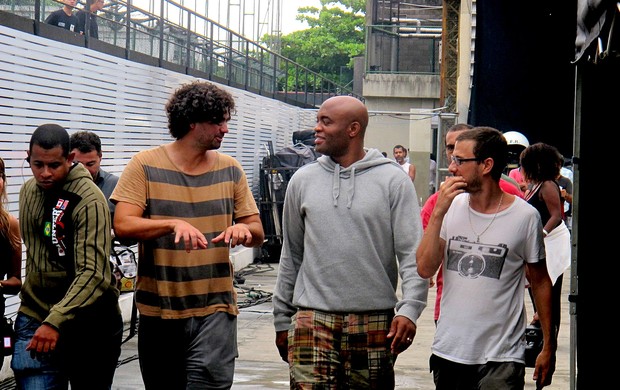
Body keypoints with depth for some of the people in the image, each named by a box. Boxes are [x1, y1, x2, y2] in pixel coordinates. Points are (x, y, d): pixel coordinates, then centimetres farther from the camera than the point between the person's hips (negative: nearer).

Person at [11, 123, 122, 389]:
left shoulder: (90, 200, -17)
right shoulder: (28, 191, 7)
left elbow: (93, 274, -25)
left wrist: (56, 321, -34)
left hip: (89, 323, -4)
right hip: (35, 317, 5)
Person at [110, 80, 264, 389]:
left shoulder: (230, 170, 9)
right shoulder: (145, 165, -2)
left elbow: (258, 234, 11)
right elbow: (122, 226, -12)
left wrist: (245, 229, -14)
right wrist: (174, 224, -28)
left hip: (215, 309, 1)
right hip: (158, 309, -1)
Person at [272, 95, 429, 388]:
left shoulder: (393, 181, 0)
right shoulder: (303, 180, 9)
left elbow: (412, 253, -4)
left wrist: (410, 309, -18)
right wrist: (282, 319, 15)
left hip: (375, 323, -1)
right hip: (313, 321, 2)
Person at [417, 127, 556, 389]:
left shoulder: (525, 217, -6)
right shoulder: (452, 208, 3)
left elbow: (540, 283, 3)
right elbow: (425, 269, -5)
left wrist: (548, 347, 4)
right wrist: (439, 212, -13)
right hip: (447, 351, 4)